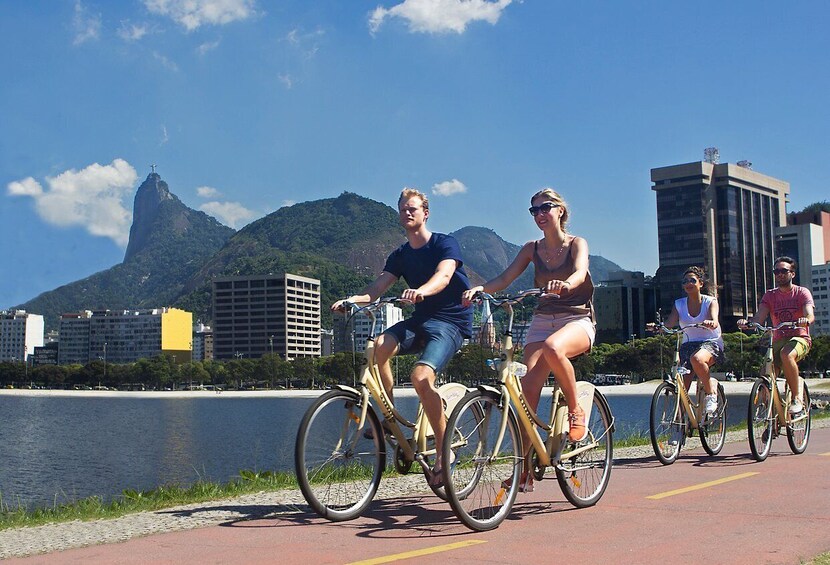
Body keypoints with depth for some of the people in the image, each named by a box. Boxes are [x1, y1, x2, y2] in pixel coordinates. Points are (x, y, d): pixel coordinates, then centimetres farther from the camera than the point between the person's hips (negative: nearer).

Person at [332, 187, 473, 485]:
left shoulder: (445, 244, -5)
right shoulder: (400, 255, 12)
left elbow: (443, 276, -25)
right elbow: (377, 287, -1)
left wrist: (420, 291, -47)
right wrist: (351, 300, -22)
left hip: (451, 321, -6)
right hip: (420, 319, 6)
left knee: (421, 376, -29)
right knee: (380, 345, -26)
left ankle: (444, 450, -14)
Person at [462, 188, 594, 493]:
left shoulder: (576, 244, -1)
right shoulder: (532, 248, 10)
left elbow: (580, 272, -22)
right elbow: (505, 278, -1)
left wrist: (566, 284, -46)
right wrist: (479, 288, -21)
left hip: (577, 320, -4)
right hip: (542, 320, 4)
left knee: (552, 348, -40)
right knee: (528, 388, -15)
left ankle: (575, 410, -16)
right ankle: (524, 467, -11)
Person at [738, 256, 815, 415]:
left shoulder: (802, 293, 1)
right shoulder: (770, 295, 9)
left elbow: (810, 315, -17)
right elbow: (759, 318, -6)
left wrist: (806, 320, -42)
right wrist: (747, 323, -30)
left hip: (799, 338, -3)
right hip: (779, 340, 3)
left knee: (786, 354, -38)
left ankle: (797, 398, -25)